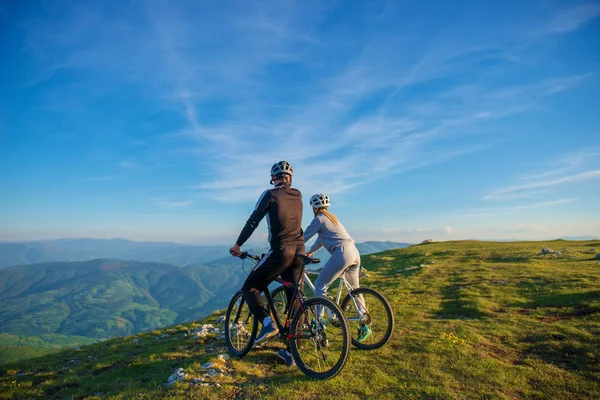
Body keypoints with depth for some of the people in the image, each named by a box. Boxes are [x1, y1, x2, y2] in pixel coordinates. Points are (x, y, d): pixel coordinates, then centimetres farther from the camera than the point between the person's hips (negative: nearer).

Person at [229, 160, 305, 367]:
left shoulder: (270, 194, -3)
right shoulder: (298, 196, 14)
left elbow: (253, 221, -3)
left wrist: (238, 244, 5)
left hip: (281, 251, -6)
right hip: (299, 250, 6)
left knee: (250, 287, 10)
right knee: (295, 299, 12)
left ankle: (268, 323, -10)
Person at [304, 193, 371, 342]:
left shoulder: (319, 219, -1)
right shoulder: (332, 217, 24)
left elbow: (303, 237, 1)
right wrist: (310, 252, 40)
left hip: (342, 253, -9)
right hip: (355, 253, 9)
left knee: (320, 285, 1)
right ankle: (364, 326, 24)